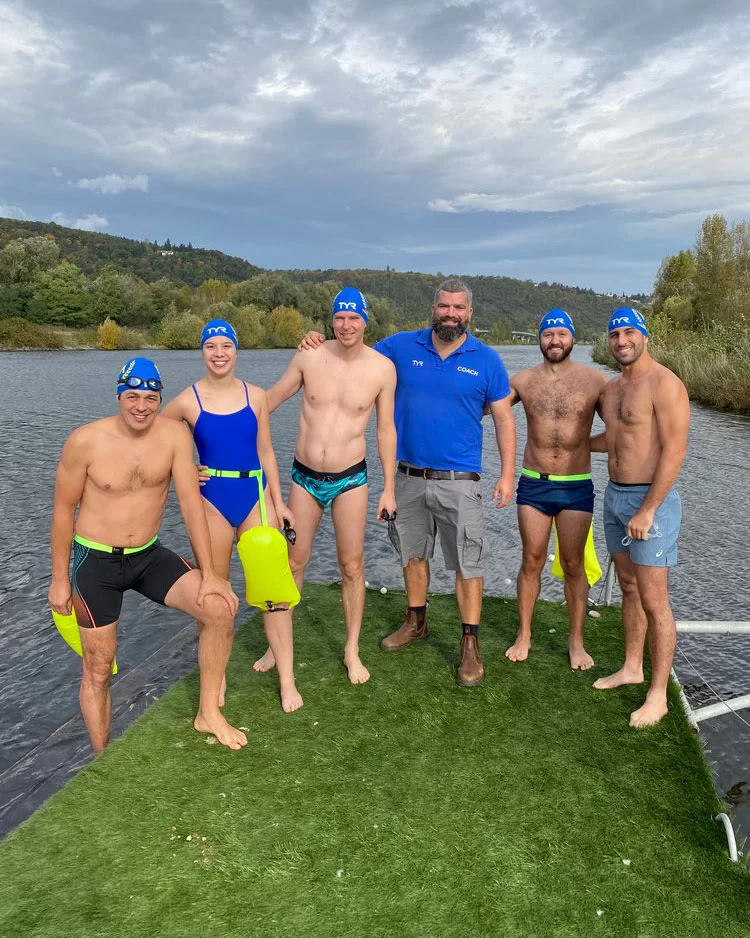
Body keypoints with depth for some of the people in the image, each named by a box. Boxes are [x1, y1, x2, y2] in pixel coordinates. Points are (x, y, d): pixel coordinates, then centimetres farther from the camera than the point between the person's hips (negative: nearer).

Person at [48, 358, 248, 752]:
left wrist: (209, 574, -15)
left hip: (149, 556, 2)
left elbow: (191, 503, -12)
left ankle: (208, 713, 3)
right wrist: (59, 580, -2)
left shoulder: (174, 434, -12)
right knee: (98, 669, 8)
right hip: (95, 561, -2)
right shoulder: (85, 441, -16)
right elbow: (63, 510, -6)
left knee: (220, 609, -17)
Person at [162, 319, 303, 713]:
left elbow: (265, 452, 8)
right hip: (212, 499, -1)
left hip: (256, 495, 1)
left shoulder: (255, 396, 3)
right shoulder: (187, 400, -3)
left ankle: (287, 679, 9)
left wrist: (279, 502, 7)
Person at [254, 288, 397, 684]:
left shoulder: (382, 368, -7)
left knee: (352, 565, 6)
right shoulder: (309, 357, -6)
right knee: (294, 561, 11)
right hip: (305, 476, 1)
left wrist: (389, 487, 1)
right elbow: (270, 400, 7)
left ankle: (352, 650, 23)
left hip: (350, 479, -1)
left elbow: (386, 429, 0)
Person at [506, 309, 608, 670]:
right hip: (533, 484, 1)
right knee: (532, 561, 8)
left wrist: (585, 443, -6)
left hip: (576, 487, -1)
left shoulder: (594, 380, -3)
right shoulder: (523, 380, 2)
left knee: (573, 564, 7)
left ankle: (576, 641, 22)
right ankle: (523, 636, 23)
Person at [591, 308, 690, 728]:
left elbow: (675, 451, -20)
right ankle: (632, 668, 33)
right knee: (629, 588, 18)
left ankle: (658, 696, 9)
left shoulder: (665, 384, -16)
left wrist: (647, 511, -22)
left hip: (651, 502, -8)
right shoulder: (612, 388, 10)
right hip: (616, 497, 8)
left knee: (653, 601, -3)